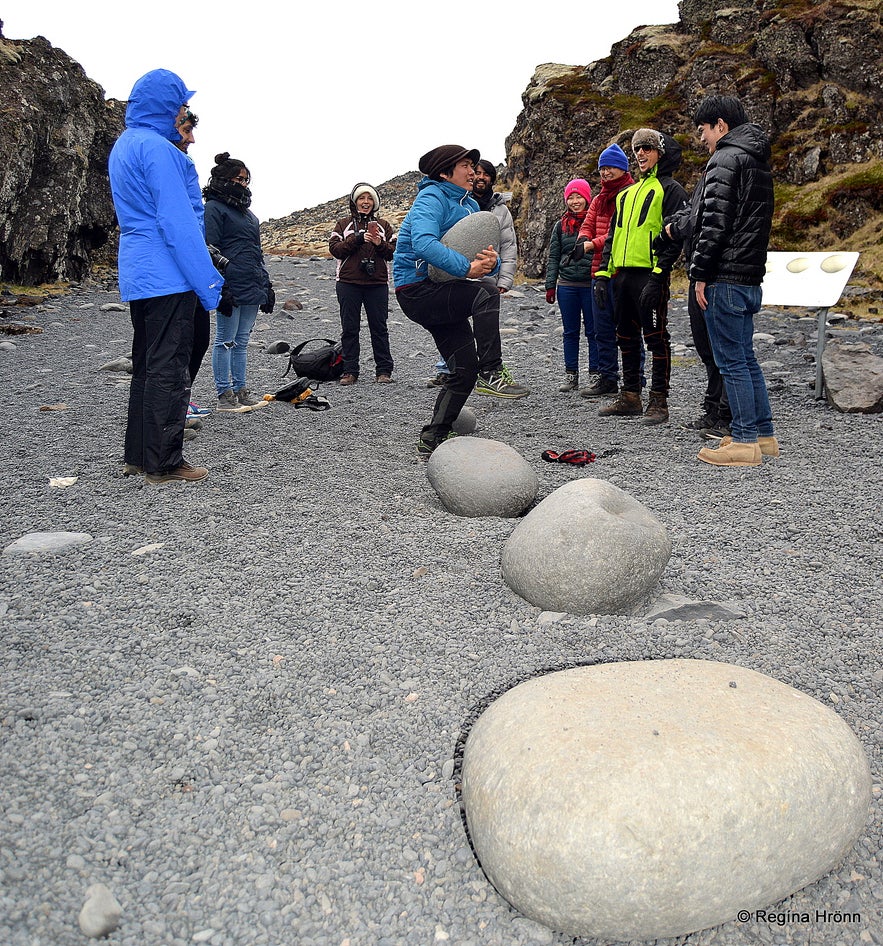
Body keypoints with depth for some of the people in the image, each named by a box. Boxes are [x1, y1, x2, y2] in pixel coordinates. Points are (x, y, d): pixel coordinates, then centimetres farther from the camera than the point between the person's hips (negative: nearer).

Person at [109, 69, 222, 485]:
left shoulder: (123, 145, 18)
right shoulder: (157, 148, -13)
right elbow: (178, 222, -19)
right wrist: (207, 280, -18)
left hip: (139, 276, 10)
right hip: (167, 276, -10)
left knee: (146, 366, 14)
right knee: (168, 369, -5)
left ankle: (139, 455, 21)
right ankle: (164, 464, 1)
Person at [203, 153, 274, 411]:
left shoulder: (246, 211, 21)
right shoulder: (214, 208, -5)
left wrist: (266, 286, 20)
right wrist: (220, 288, -19)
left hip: (252, 289, 8)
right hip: (231, 288, -8)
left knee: (242, 341, 12)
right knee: (226, 341, -2)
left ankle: (240, 390, 18)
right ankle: (224, 395, 3)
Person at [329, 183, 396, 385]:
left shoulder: (382, 225, 13)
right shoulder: (343, 224, 9)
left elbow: (394, 253, 7)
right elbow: (334, 248, -4)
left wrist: (380, 244, -12)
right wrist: (358, 239, -14)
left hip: (377, 284, 1)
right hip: (348, 283, 0)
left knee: (379, 327, 2)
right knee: (349, 328, 2)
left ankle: (384, 370, 9)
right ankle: (350, 371, 8)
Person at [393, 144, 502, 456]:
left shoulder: (470, 205, 14)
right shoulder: (431, 199, -11)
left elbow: (486, 258, 8)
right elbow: (424, 244, -32)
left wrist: (491, 262, -16)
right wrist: (467, 267, -35)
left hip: (442, 295, 9)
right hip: (418, 290, -9)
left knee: (465, 371, 4)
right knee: (485, 293, -30)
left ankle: (431, 440, 10)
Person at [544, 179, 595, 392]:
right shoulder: (560, 226, 10)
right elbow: (553, 257, 11)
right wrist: (550, 285, 4)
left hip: (591, 285, -3)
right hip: (567, 285, 3)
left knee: (593, 331, 2)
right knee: (570, 332, 7)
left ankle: (595, 375, 8)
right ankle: (571, 375, 14)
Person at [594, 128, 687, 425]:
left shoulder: (670, 189, 0)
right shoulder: (627, 194, 22)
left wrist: (657, 277, -19)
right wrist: (603, 274, 12)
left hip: (650, 275, -8)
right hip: (622, 275, 8)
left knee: (655, 338, -5)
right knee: (626, 338, 11)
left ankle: (658, 402, -1)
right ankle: (630, 397, 21)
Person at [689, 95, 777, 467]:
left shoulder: (725, 159, -9)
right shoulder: (759, 161, 21)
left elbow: (715, 223, -17)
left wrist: (700, 274, -13)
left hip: (725, 278, -9)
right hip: (751, 276, 9)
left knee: (731, 361, -5)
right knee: (746, 358, 14)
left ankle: (745, 441, -2)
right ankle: (764, 434, 19)